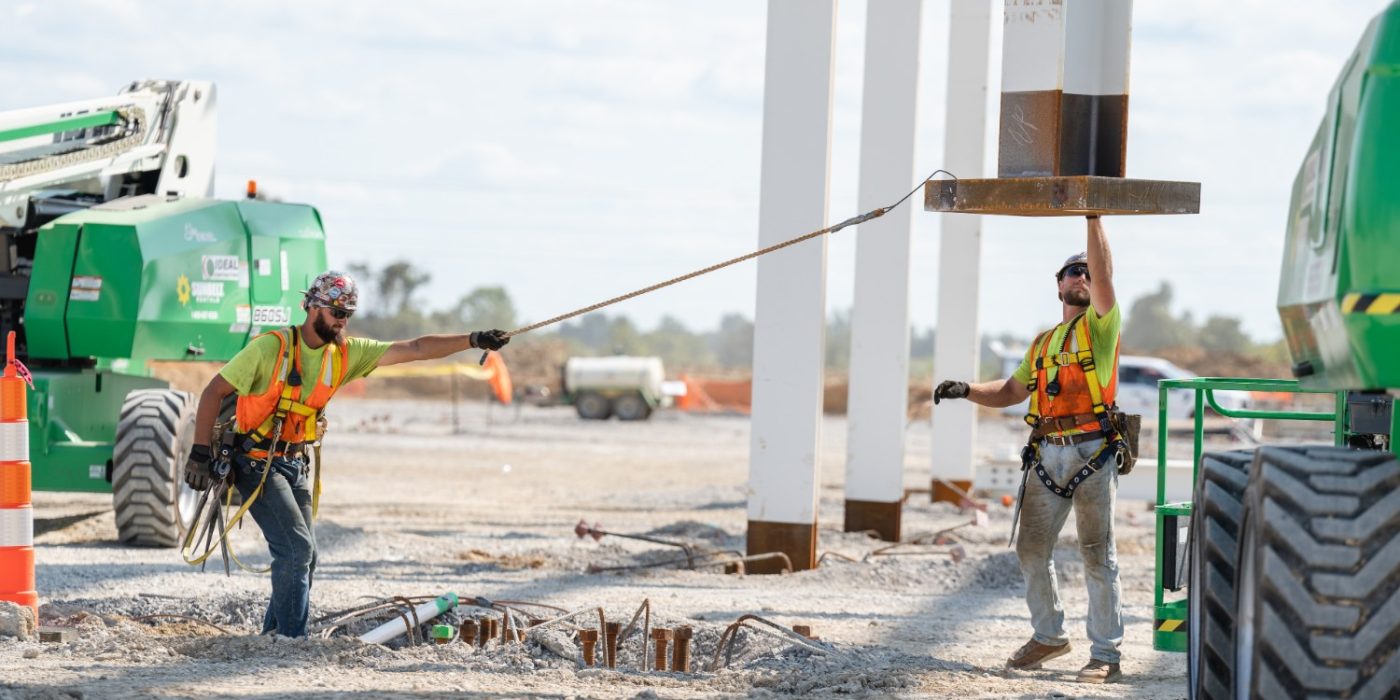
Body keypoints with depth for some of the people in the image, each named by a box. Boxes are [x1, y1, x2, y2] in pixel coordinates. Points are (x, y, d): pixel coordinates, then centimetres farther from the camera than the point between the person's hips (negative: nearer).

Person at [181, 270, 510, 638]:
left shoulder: (346, 353, 1)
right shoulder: (271, 347, -16)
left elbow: (414, 349, -2)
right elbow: (214, 392, -13)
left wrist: (473, 340, -11)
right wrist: (200, 453, -19)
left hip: (294, 464, 7)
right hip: (256, 464, -7)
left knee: (304, 555, 7)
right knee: (297, 548, -15)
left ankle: (274, 635, 19)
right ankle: (290, 640, -7)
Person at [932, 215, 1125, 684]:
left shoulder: (1101, 325, 6)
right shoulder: (1043, 344, 23)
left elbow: (1103, 276, -11)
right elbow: (1011, 392, 25)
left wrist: (1094, 218, -17)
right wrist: (966, 391, 8)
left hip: (1093, 455, -6)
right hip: (1048, 456, 6)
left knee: (1098, 557, -4)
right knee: (1032, 549, 7)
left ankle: (1106, 654, 1)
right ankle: (1048, 636, 24)